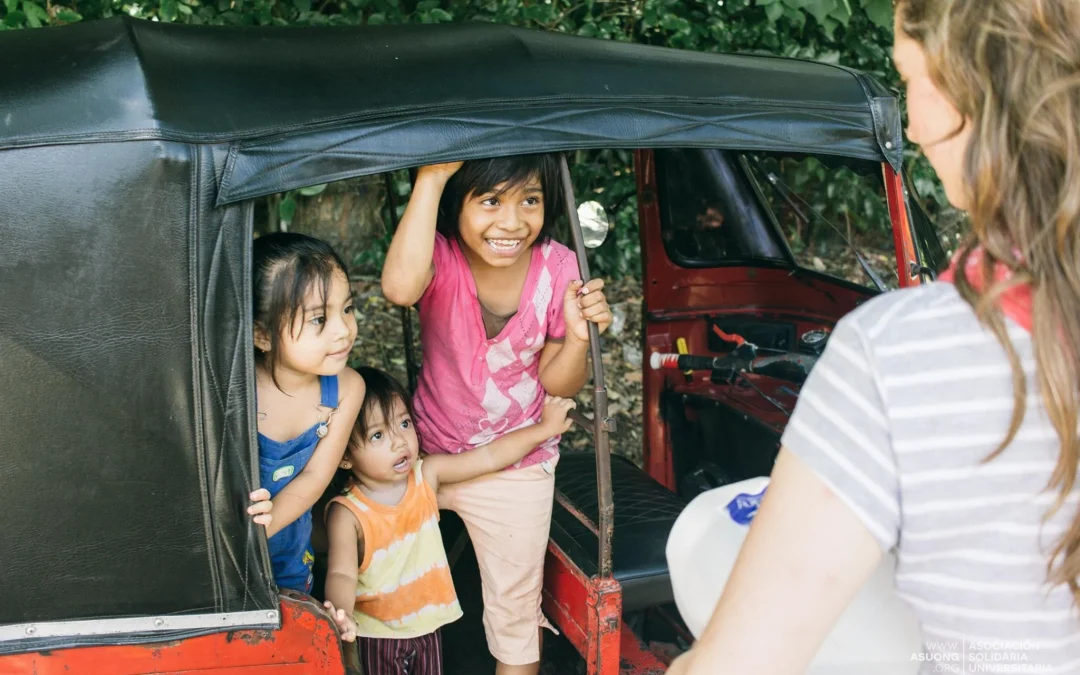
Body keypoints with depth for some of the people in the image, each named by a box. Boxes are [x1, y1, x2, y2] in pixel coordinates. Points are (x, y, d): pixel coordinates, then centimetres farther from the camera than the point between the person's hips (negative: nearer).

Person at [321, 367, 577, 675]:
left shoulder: (426, 475, -10)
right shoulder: (347, 512, -24)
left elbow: (488, 457, -5)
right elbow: (342, 573, -33)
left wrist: (544, 428, -8)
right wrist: (341, 613, -54)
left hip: (427, 624, 5)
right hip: (377, 634, -4)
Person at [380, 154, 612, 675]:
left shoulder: (558, 268, -18)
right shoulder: (440, 253, -22)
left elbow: (557, 383, -8)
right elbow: (400, 288, -49)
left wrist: (578, 337, -29)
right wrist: (431, 176, -46)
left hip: (517, 468, 1)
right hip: (429, 454, 0)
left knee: (516, 606, 16)